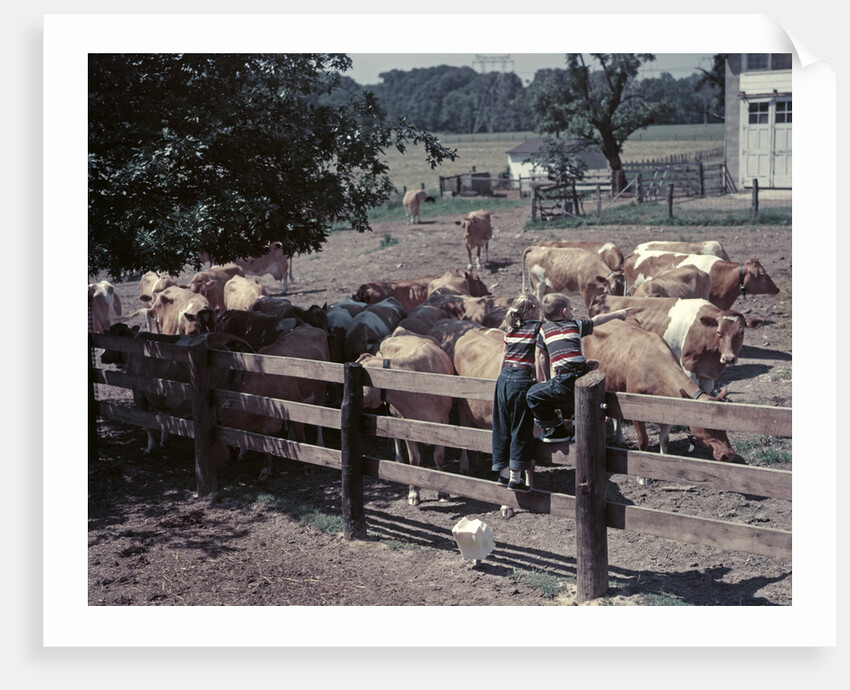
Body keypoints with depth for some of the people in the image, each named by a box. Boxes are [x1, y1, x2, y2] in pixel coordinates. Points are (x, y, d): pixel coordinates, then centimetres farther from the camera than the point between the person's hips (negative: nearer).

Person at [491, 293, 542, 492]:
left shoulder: (510, 330, 14)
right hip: (522, 379, -6)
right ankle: (515, 477, 1)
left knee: (502, 427, 11)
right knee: (521, 429, 0)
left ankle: (503, 473, 18)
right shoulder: (538, 327, -3)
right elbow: (538, 358, -9)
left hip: (504, 378, 6)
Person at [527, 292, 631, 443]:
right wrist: (618, 313, 50)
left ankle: (557, 430, 9)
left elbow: (543, 358, 15)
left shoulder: (544, 329, 11)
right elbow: (597, 320, 34)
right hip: (584, 378, 5)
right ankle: (569, 424, 33)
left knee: (533, 395, 10)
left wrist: (546, 380, 27)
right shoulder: (576, 324, 17)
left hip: (564, 382, -5)